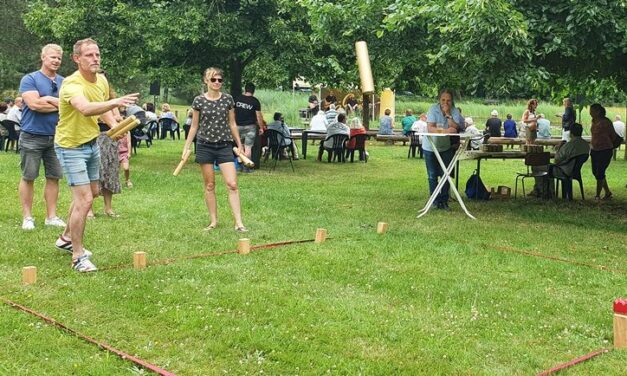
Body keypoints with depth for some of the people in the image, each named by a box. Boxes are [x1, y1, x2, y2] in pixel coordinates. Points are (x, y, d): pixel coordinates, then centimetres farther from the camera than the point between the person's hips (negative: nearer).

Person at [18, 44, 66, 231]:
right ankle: (27, 217, 11)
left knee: (54, 177, 7)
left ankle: (51, 216, 15)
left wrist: (48, 99, -13)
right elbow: (34, 104, -18)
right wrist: (60, 104, -8)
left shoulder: (64, 82, 10)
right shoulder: (30, 79, -4)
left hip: (56, 137, 5)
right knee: (28, 178, 3)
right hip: (32, 136, -4)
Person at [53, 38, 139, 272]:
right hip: (71, 147, -9)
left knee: (91, 193, 20)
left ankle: (66, 238, 40)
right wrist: (116, 102, -63)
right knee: (84, 199, -13)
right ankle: (78, 257, 0)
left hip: (92, 143, 9)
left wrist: (114, 124, 1)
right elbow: (86, 108, -49)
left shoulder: (102, 80, -1)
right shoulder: (72, 84, -27)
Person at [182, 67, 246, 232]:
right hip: (205, 145, 0)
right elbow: (194, 126, 6)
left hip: (224, 145, 0)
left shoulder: (228, 99, 2)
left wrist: (239, 145, 11)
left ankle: (238, 223, -6)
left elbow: (232, 124, 10)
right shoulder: (199, 101, -1)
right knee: (209, 185, 5)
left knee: (232, 184, -9)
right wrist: (186, 147, 3)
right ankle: (213, 221, 16)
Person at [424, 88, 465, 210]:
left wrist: (448, 114, -27)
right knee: (432, 176, 6)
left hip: (446, 147, 1)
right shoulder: (433, 109, -16)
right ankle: (436, 201, 18)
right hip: (430, 147, -1)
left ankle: (444, 200, 15)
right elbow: (430, 128, -29)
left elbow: (455, 128, -24)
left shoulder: (455, 111, -10)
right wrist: (445, 130, -41)